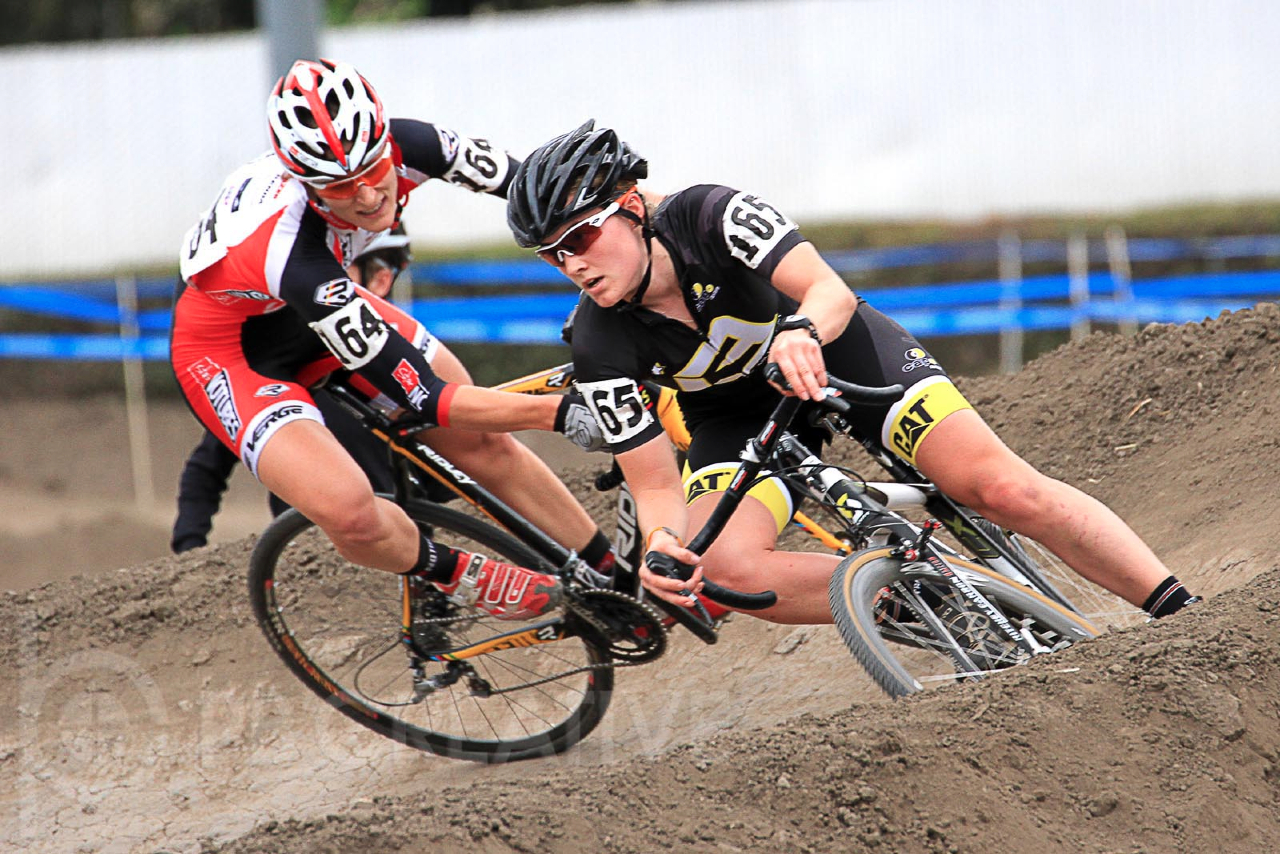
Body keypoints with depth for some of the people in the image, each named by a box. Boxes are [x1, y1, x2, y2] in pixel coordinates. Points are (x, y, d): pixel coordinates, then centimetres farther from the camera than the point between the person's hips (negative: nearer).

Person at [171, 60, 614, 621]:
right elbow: (421, 397, -39)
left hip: (323, 309, 7)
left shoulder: (404, 148, -26)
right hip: (231, 354, -7)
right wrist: (560, 413, -42)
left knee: (485, 444, 1)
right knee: (351, 515, -25)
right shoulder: (293, 252, -43)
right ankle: (453, 576, 8)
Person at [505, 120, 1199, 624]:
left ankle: (1184, 616, -13)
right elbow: (655, 485, -22)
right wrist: (662, 542, -44)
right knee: (724, 566, -28)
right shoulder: (601, 347, -24)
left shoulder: (710, 215, -29)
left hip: (833, 345, -2)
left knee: (1002, 488, -20)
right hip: (737, 414, 2)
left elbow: (832, 292, -37)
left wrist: (801, 331, -61)